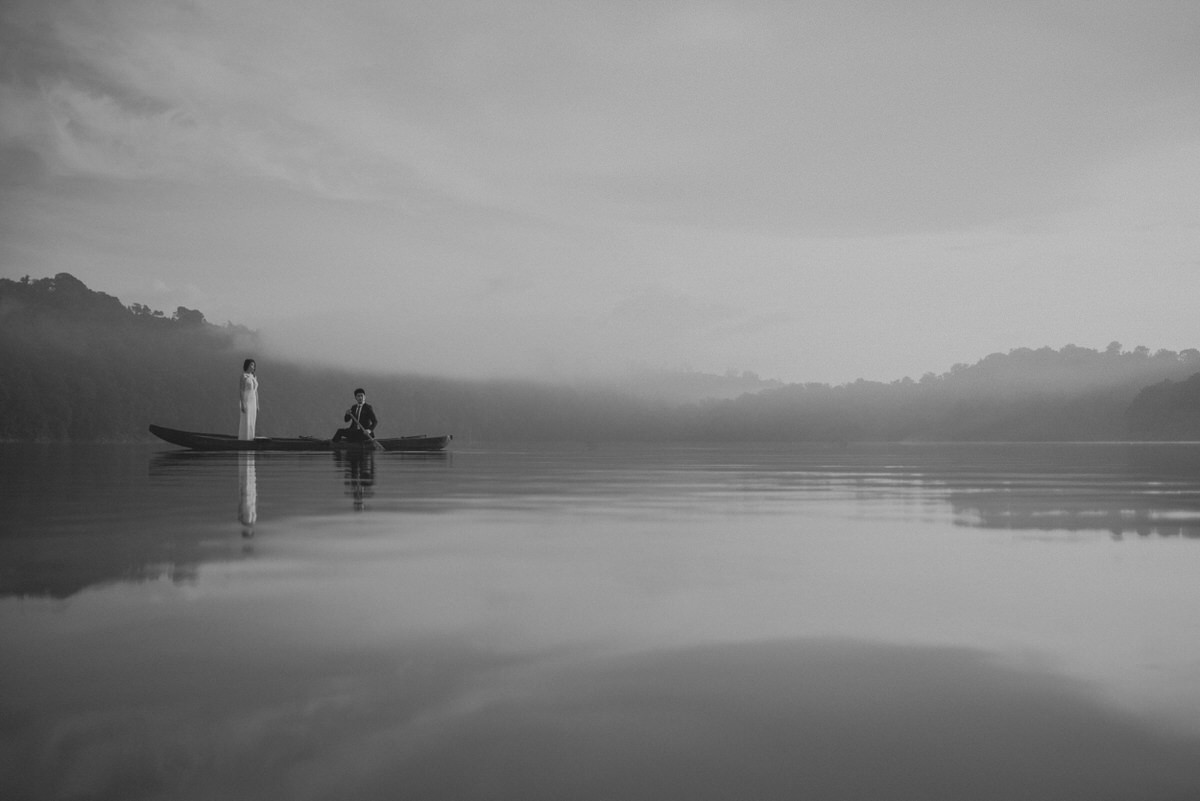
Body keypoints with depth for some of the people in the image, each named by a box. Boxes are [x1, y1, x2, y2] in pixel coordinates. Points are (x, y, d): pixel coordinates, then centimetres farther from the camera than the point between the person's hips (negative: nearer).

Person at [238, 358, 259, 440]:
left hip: (252, 403, 8)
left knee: (251, 425, 6)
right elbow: (241, 391, -14)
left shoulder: (254, 377, 15)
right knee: (244, 424, -8)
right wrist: (242, 405, -20)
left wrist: (257, 405, 15)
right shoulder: (243, 376, -9)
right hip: (245, 402, -8)